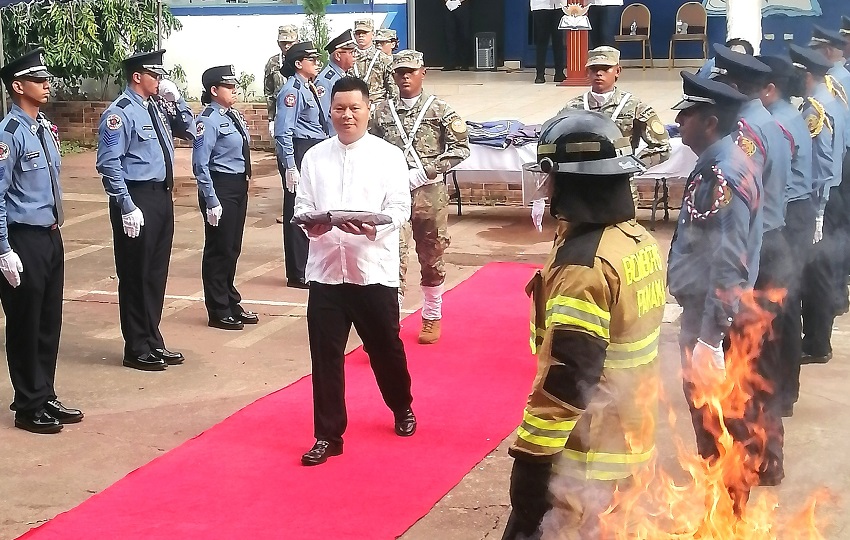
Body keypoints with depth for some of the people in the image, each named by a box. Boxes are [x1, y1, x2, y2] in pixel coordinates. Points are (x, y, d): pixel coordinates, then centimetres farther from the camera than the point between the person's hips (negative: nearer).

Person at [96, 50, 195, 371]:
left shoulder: (157, 107, 11)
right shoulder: (120, 113, -14)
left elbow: (189, 131, 19)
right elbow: (109, 164, -18)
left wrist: (175, 99, 4)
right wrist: (127, 208, -20)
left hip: (162, 196, 8)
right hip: (137, 199, -8)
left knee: (156, 273, 15)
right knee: (136, 275, 1)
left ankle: (153, 342, 26)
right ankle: (137, 350, 11)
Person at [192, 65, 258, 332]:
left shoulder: (234, 115, 8)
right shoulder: (209, 120, -16)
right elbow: (200, 165, -18)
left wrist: (244, 184, 17)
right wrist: (211, 201, -20)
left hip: (239, 187, 8)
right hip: (220, 187, -8)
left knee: (233, 248, 18)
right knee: (219, 249, 3)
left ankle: (231, 303, 31)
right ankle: (219, 312, 14)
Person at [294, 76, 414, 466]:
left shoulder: (389, 156, 0)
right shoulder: (315, 157, 8)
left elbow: (400, 208, -7)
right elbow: (302, 205, 6)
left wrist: (373, 226, -26)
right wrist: (310, 223, -17)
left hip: (374, 269, -2)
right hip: (326, 269, 2)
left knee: (386, 347, 12)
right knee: (325, 356, 3)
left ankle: (402, 408, 40)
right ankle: (328, 435, 13)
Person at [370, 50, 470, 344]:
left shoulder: (439, 109, -2)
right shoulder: (383, 111, 5)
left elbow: (461, 147, -7)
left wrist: (424, 172, -14)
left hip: (429, 193, -1)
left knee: (431, 256, 12)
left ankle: (432, 317, 27)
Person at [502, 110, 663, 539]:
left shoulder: (583, 263, -23)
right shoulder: (641, 242, 5)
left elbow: (568, 377, -26)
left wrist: (531, 456, -22)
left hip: (584, 462, -9)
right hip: (632, 445, 9)